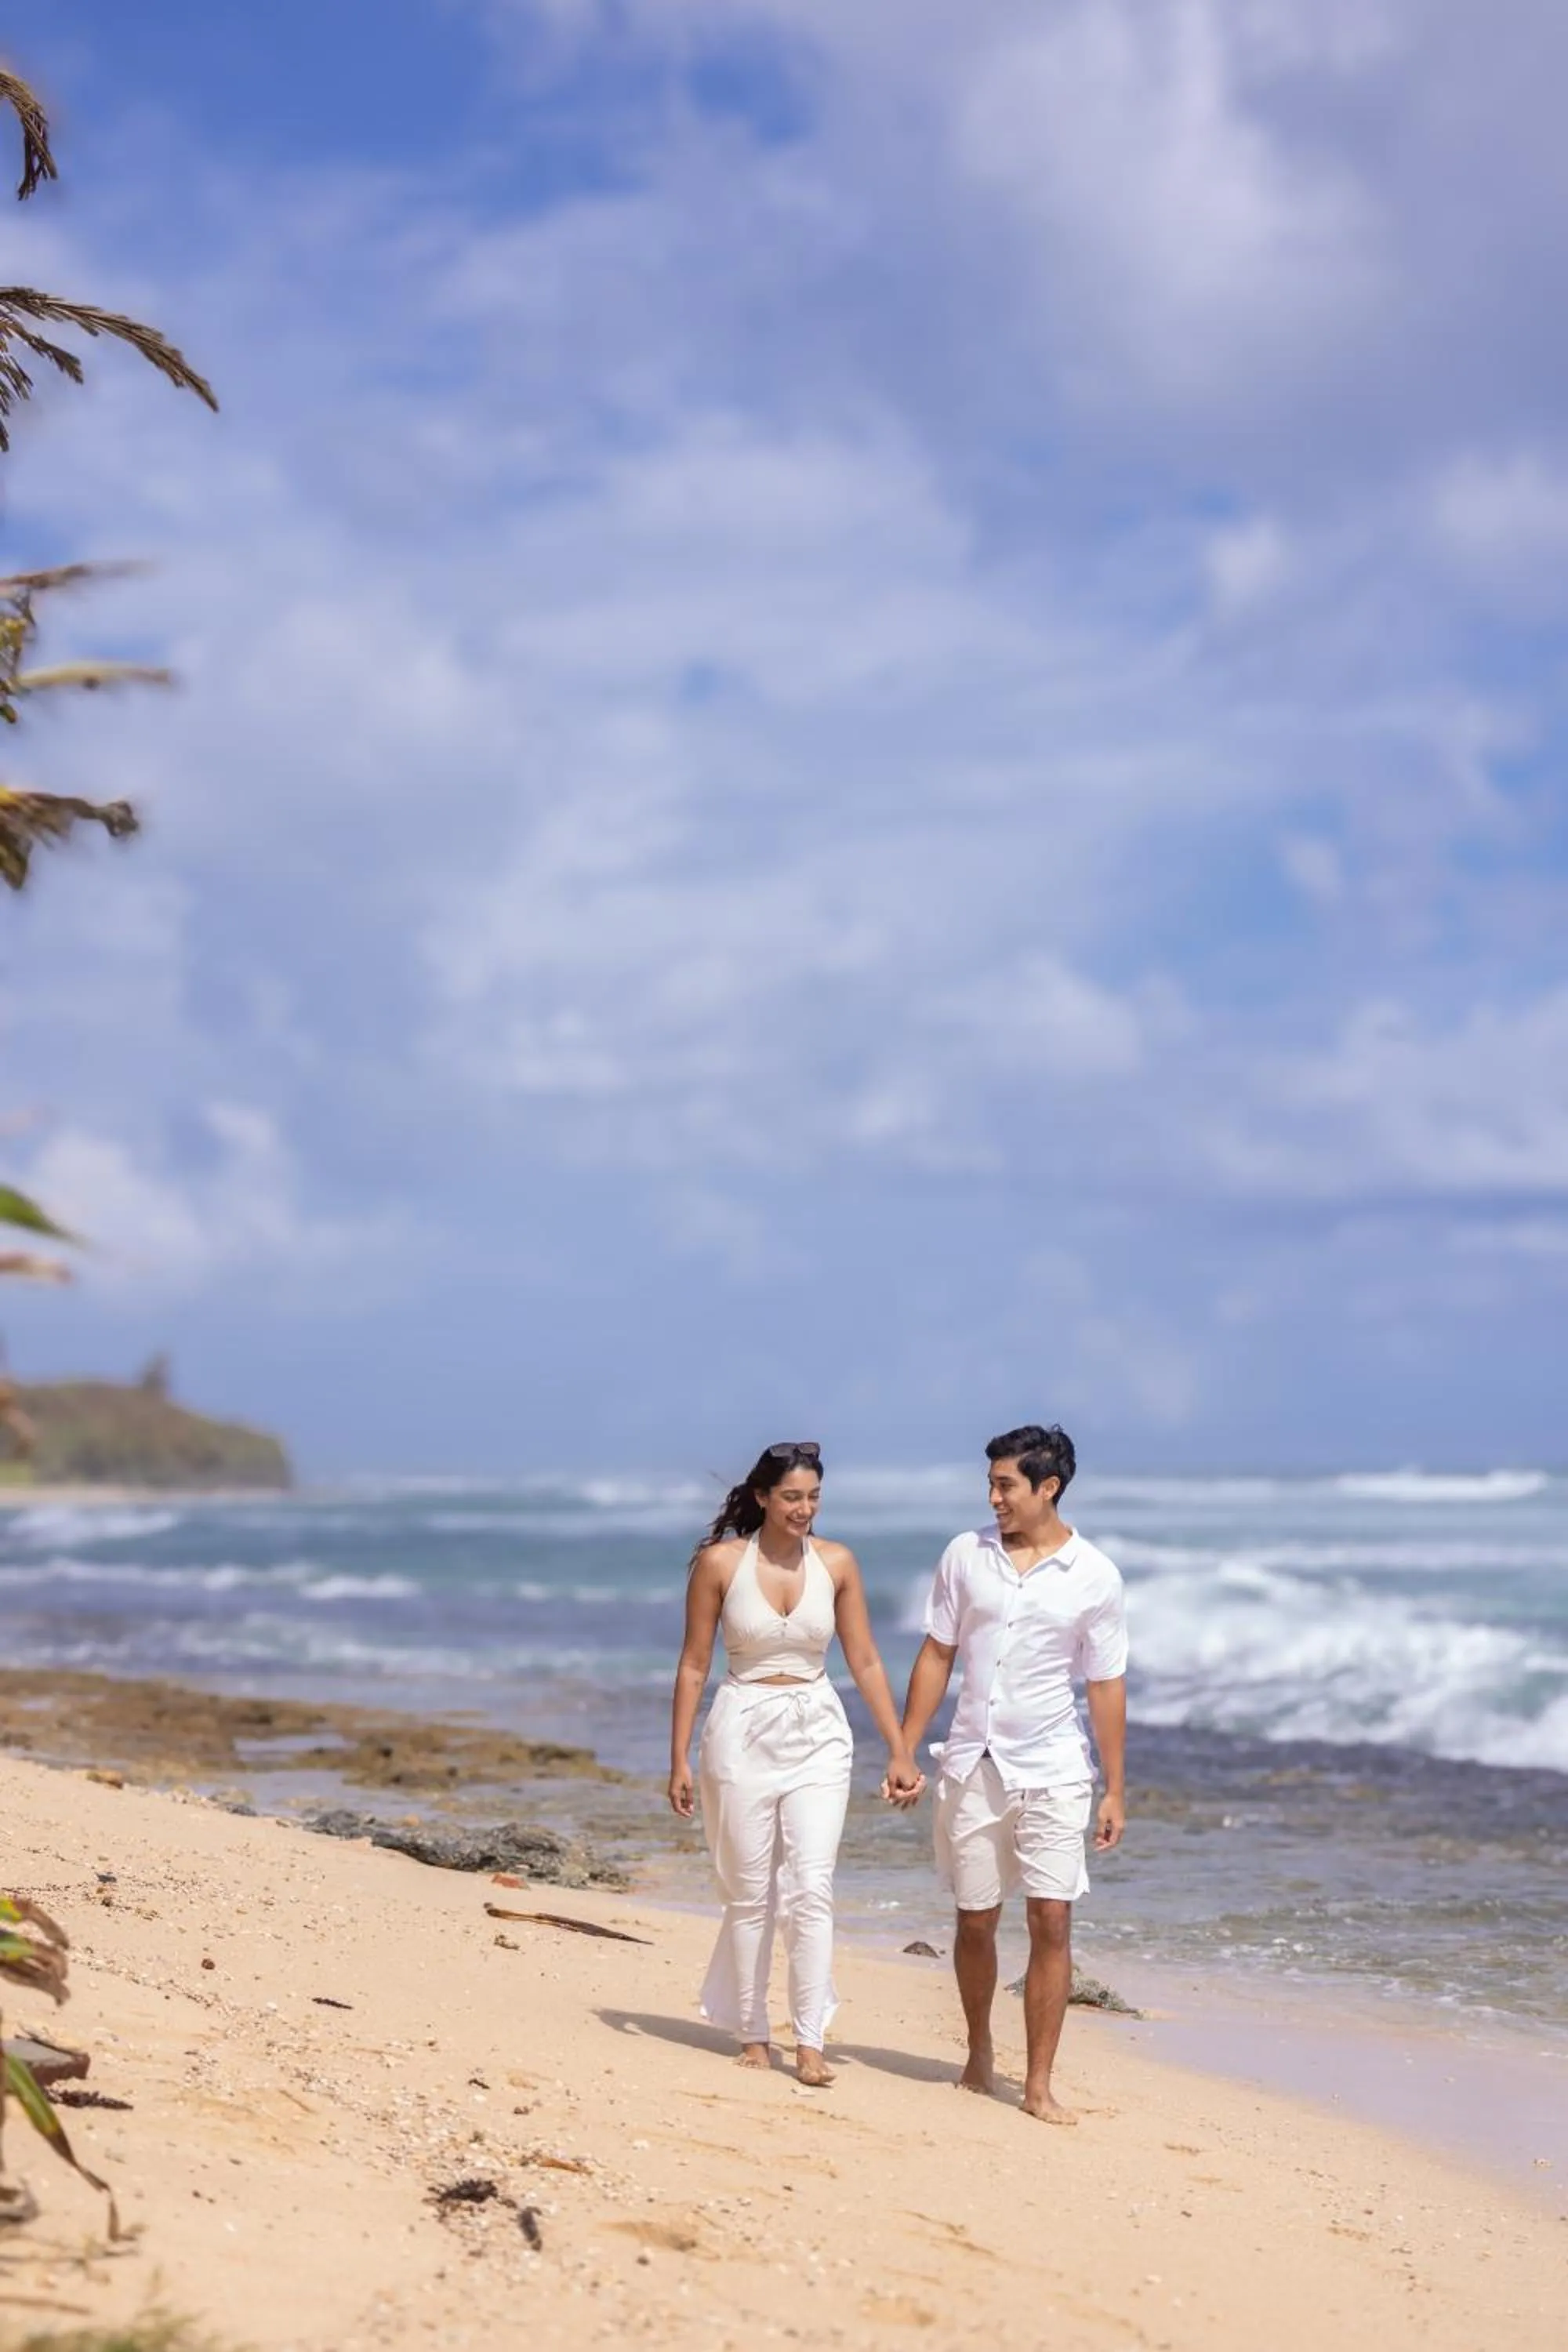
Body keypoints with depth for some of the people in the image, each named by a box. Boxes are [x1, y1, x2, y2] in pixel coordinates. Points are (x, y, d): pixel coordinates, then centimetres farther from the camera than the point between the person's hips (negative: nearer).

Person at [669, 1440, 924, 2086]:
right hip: (743, 1735, -1)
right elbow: (694, 1665, 0)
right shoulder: (720, 1562, -6)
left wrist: (900, 1752, 4)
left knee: (812, 1889, -8)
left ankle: (810, 2041, -5)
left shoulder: (836, 1564, 0)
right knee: (750, 1894, 4)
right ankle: (751, 2034, 16)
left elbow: (865, 1663, 6)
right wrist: (679, 1759, -2)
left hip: (818, 1739, 1)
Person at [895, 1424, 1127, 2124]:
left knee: (1051, 1921, -7)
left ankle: (1039, 2085, -1)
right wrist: (904, 1753, 4)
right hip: (973, 1766, 2)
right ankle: (979, 2055, 30)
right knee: (975, 1920, 9)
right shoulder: (965, 1556, 1)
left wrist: (1115, 1791, -1)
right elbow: (936, 1657, 7)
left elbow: (1107, 1686, 0)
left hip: (1051, 1772, -2)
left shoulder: (1094, 1577, -4)